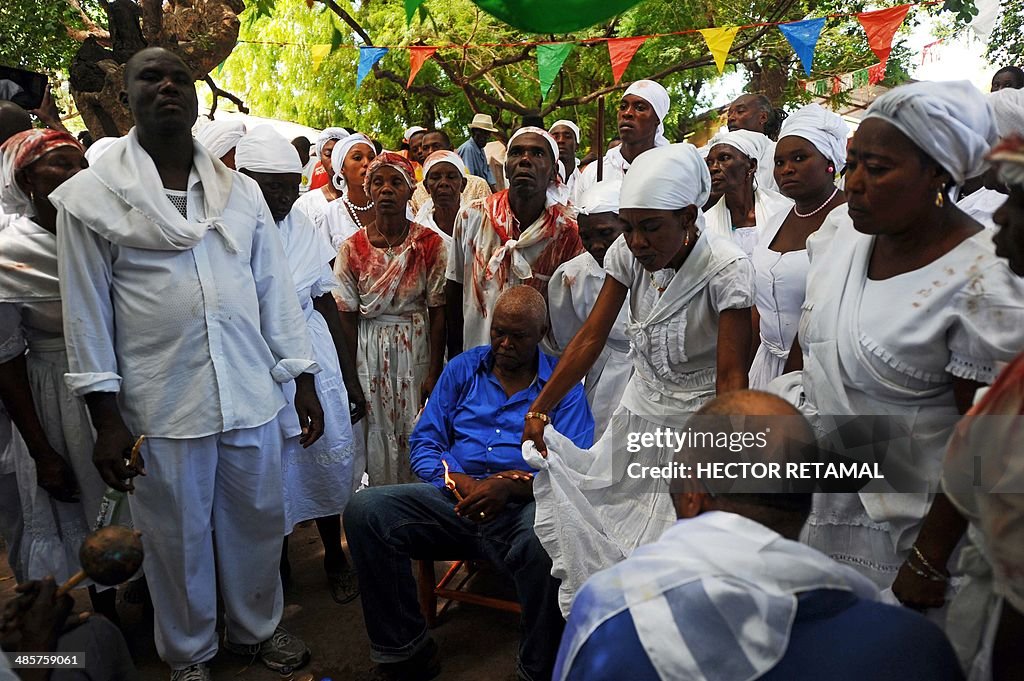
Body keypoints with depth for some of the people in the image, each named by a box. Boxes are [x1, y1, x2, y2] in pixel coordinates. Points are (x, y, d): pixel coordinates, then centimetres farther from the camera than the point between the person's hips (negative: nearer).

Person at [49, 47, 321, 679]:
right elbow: (87, 313, -2)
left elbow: (276, 290, 8)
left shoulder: (242, 192, 7)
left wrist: (304, 379, 6)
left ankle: (258, 628, 40)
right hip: (161, 407, -2)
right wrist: (107, 418, -5)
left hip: (253, 396, 3)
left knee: (258, 523, 15)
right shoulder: (90, 196, -1)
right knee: (179, 539, 13)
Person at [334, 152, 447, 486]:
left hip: (417, 346, -1)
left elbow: (437, 312, -4)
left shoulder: (431, 243, -4)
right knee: (377, 436, 5)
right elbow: (347, 317, 1)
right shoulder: (352, 248, 0)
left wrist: (434, 372, -8)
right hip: (369, 352, 1)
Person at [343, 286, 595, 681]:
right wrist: (463, 483, -9)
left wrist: (508, 487, -21)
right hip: (453, 498, 4)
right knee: (364, 510, -19)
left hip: (522, 505, -3)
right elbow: (423, 441, 11)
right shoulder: (463, 368, 15)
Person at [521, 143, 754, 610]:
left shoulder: (726, 269, -23)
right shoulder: (628, 252, -10)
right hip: (639, 412, 5)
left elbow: (731, 377, -24)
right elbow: (591, 338, -11)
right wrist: (538, 411, -16)